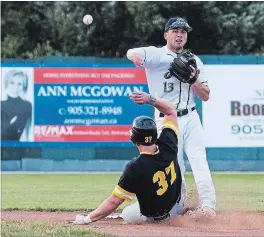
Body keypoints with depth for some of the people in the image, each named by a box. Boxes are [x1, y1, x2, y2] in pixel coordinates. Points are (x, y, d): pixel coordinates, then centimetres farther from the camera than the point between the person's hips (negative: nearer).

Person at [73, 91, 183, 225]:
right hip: (177, 208, 3)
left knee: (126, 214, 30)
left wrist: (87, 219, -20)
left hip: (153, 217, -3)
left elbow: (113, 202, -29)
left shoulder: (135, 168, -35)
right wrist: (150, 99, -13)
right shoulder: (167, 147, -22)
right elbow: (171, 111, -4)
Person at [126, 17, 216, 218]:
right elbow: (131, 53, -22)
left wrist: (193, 79, -9)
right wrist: (137, 56, -45)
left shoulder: (194, 61, 11)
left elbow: (205, 96, 9)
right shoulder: (157, 55, -2)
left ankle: (208, 205, -19)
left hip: (190, 118, 2)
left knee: (199, 160, -13)